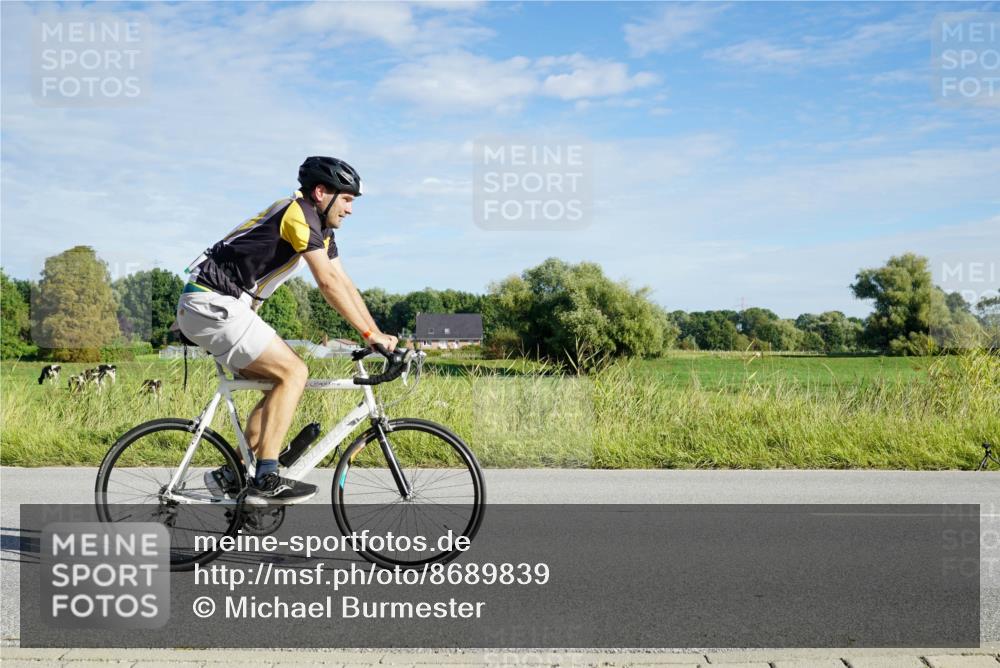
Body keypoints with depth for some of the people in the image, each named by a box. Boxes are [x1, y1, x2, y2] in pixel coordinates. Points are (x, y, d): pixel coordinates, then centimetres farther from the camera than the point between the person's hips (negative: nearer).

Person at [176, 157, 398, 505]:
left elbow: (344, 283, 14)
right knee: (293, 372, -14)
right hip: (214, 304, -10)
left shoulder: (321, 229, 16)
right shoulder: (300, 212, -14)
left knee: (282, 381, 9)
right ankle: (266, 479, -14)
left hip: (211, 307, 10)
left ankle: (232, 474, 13)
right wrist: (370, 334, -17)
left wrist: (378, 335, 7)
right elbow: (328, 283, -20)